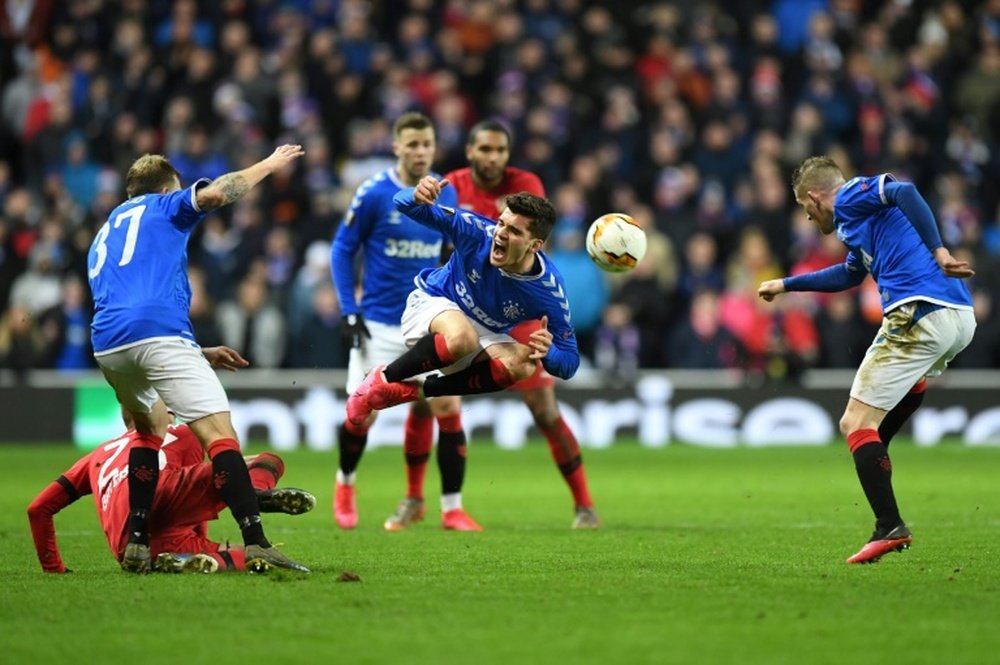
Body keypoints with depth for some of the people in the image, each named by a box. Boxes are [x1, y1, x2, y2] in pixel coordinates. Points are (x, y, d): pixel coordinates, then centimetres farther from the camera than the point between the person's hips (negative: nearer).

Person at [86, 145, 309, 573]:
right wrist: (270, 164, 12)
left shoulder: (103, 237, 36)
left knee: (150, 427, 29)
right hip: (159, 332, -7)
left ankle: (136, 544, 17)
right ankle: (256, 544, -25)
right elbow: (216, 193, -3)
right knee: (220, 434, -10)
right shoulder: (163, 206, 18)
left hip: (106, 345, 7)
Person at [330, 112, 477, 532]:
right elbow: (342, 249, -3)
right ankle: (344, 484, 28)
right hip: (378, 324, -3)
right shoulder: (374, 194, -9)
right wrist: (349, 312, -9)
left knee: (447, 408, -9)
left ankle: (452, 508, -1)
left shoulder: (445, 195, 3)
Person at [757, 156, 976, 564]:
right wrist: (786, 284, 58)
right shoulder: (859, 217, 30)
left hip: (918, 314, -9)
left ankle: (890, 528, -11)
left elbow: (904, 192, -18)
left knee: (855, 424, -3)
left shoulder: (851, 198, 3)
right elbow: (850, 274, 48)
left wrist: (937, 251, -22)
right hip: (962, 318, 9)